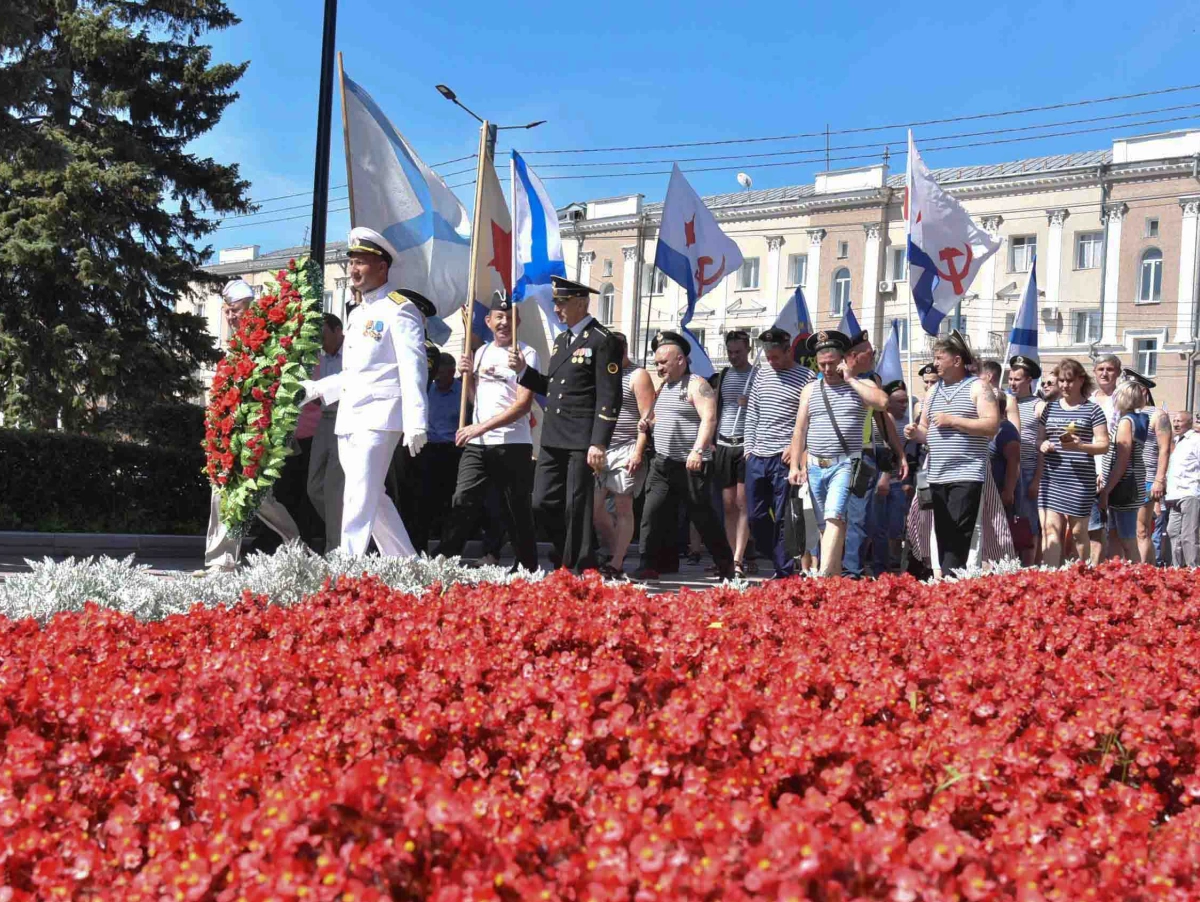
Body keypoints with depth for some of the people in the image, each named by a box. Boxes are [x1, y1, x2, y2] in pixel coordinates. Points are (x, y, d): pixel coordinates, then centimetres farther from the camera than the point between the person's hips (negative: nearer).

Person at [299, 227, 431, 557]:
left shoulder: (400, 309, -6)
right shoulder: (358, 314, 21)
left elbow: (412, 370, -15)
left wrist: (415, 424, -22)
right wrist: (315, 389, 17)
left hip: (378, 418, -9)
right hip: (348, 420, 9)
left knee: (360, 501, -13)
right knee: (374, 499, 13)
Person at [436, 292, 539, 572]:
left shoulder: (526, 354, -3)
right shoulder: (481, 353, 16)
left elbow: (523, 404, -12)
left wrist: (482, 427, -16)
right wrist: (467, 376, 3)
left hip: (513, 445, -4)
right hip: (477, 444, 4)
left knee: (518, 510, 5)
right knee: (463, 502, -8)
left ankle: (528, 568, 16)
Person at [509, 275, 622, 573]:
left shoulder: (602, 341, -8)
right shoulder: (561, 340, 19)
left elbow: (609, 398, -13)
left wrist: (599, 444, -19)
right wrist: (523, 371, 7)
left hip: (582, 441, -8)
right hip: (553, 438, 8)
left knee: (577, 508, -2)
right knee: (542, 504, 7)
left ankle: (580, 570, 9)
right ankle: (569, 554, 24)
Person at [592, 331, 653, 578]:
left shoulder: (637, 376, -3)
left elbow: (647, 417, -9)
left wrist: (638, 452, -18)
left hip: (626, 452, -6)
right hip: (601, 451, 7)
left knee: (623, 508, -4)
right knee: (594, 506, 1)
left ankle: (616, 565, -2)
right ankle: (614, 553, 17)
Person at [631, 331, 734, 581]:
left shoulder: (696, 385, -9)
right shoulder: (663, 387, 17)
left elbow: (709, 419, -20)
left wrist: (698, 450, -32)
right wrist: (649, 423, 7)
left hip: (691, 466, -7)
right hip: (662, 464, 7)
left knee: (703, 517, 2)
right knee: (652, 514, -2)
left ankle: (726, 565, 18)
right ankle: (649, 567, 0)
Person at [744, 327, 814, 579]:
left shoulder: (806, 378, -4)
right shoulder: (761, 373, 12)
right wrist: (749, 447, 10)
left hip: (784, 459, -6)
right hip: (756, 457, 6)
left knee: (782, 518, -3)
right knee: (756, 517, 8)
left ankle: (785, 572, 6)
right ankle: (778, 560, 24)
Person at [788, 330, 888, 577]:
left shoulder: (861, 385, 4)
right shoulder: (810, 390, 14)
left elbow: (882, 402, -17)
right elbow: (799, 430, 12)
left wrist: (850, 379, -10)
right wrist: (794, 465, 4)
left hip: (845, 464, -5)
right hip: (815, 466, 5)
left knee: (834, 518, -21)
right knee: (824, 526, 7)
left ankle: (823, 576, -28)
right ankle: (835, 578, 15)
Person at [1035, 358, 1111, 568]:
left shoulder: (1092, 409, 0)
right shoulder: (1050, 407, 13)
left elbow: (1104, 445, -3)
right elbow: (1039, 438, 19)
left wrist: (1080, 446, -21)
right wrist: (1042, 445, -5)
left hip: (1080, 481, -3)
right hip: (1051, 480, 3)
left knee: (1078, 532, 5)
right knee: (1050, 530, -6)